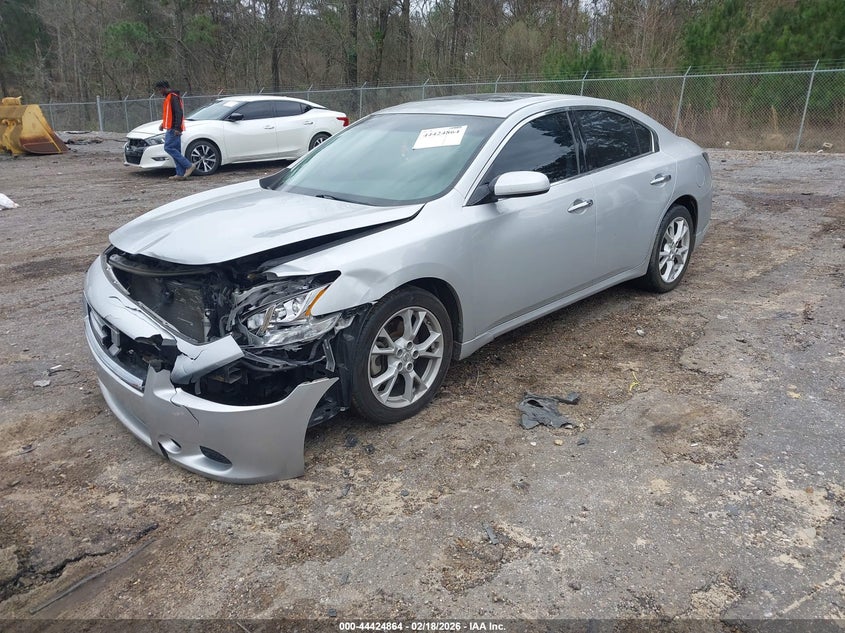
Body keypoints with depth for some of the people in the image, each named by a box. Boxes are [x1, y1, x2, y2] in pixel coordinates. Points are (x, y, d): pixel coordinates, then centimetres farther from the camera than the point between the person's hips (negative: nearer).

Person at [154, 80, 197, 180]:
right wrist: (163, 124, 22)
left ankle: (189, 165, -12)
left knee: (169, 147, -13)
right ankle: (180, 174, 6)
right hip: (171, 129, 10)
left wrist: (177, 128, -26)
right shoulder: (168, 97, 21)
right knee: (176, 150, 7)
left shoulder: (173, 97, -12)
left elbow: (179, 112, -21)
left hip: (174, 129, -10)